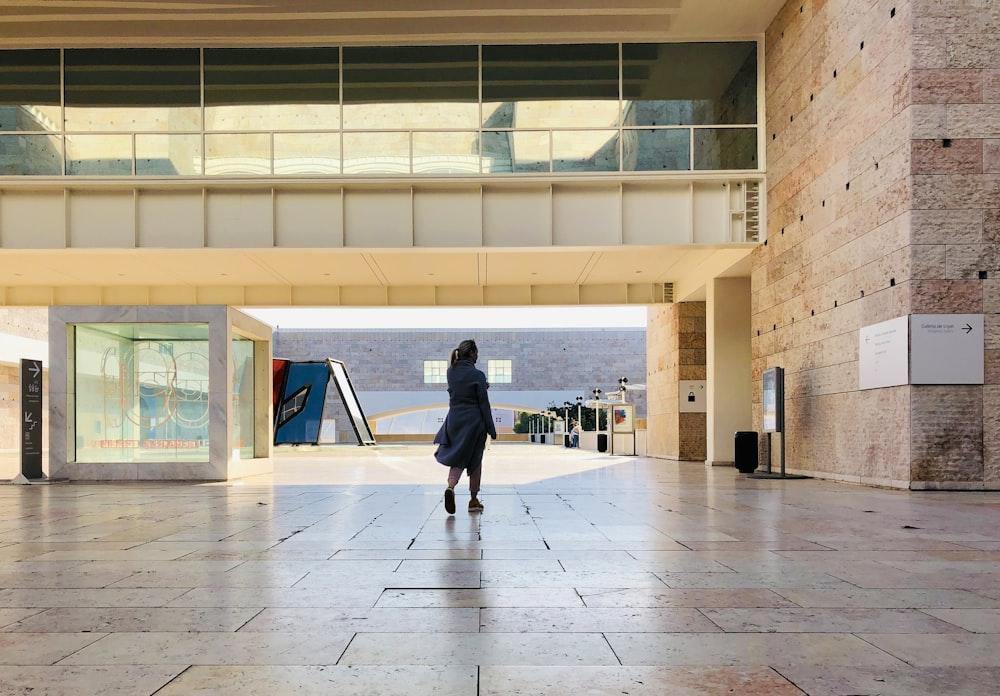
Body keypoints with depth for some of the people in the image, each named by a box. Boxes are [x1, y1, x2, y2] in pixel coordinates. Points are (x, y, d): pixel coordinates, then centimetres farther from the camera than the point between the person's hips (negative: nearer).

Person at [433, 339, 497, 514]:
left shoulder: (451, 372, 3)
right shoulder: (477, 375, -12)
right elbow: (484, 404, -10)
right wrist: (491, 429, -4)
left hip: (454, 419, 4)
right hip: (474, 421, -4)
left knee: (457, 458, 9)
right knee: (475, 460, 11)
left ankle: (451, 486, -22)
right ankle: (474, 500, 19)